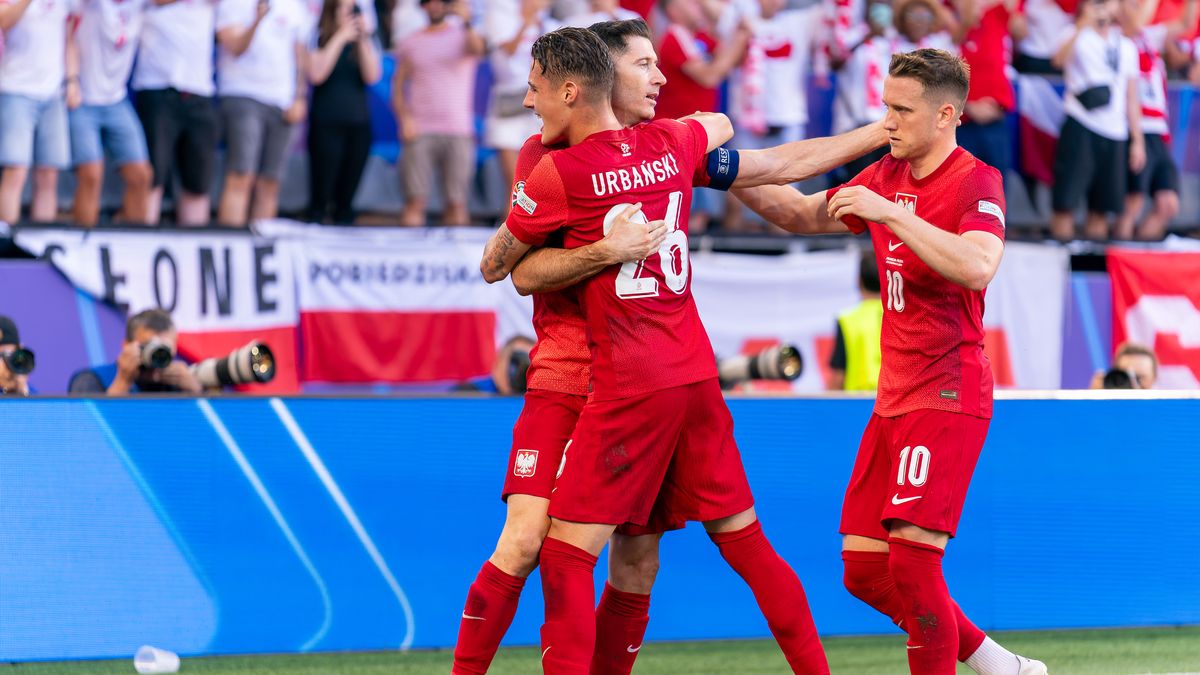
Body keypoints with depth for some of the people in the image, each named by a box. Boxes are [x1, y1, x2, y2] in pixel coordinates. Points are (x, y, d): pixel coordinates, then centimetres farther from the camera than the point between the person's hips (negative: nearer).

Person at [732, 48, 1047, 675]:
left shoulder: (975, 182, -11)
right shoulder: (887, 177, 12)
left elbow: (977, 266, -30)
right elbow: (802, 215, 22)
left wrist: (890, 214, -30)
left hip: (948, 395, -9)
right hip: (895, 399, 9)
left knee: (911, 563, -17)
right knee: (865, 571, 7)